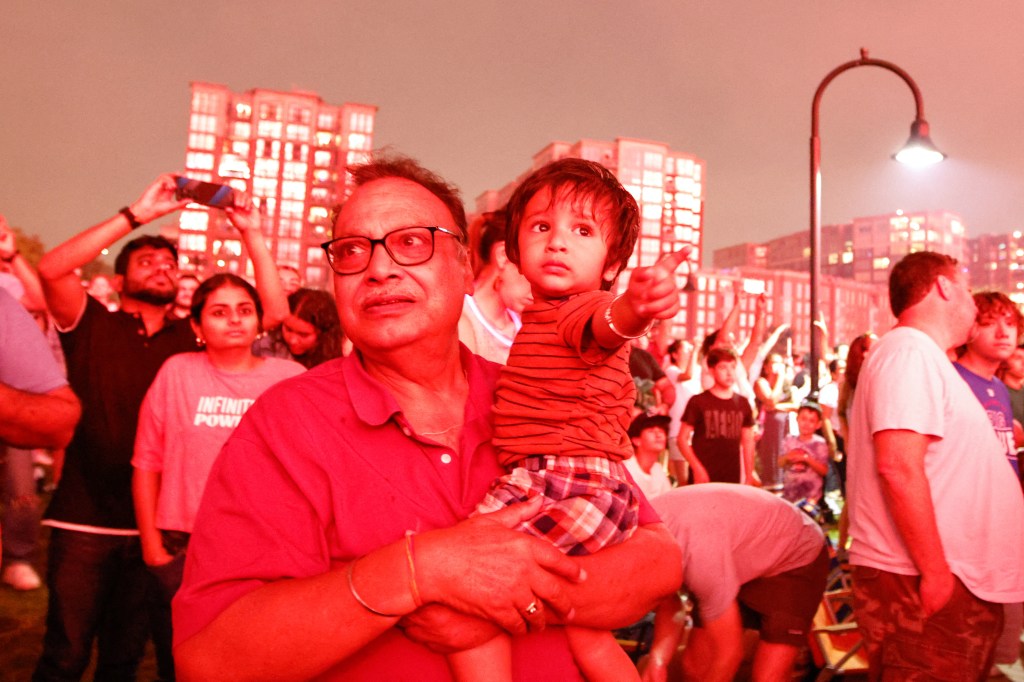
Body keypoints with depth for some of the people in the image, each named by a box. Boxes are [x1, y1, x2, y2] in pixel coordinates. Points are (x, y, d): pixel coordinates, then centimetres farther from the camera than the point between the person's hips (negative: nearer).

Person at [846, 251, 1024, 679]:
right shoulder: (909, 352, -14)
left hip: (947, 577, 10)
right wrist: (936, 572, -21)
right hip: (920, 580, -10)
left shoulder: (923, 357, 18)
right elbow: (898, 466, -24)